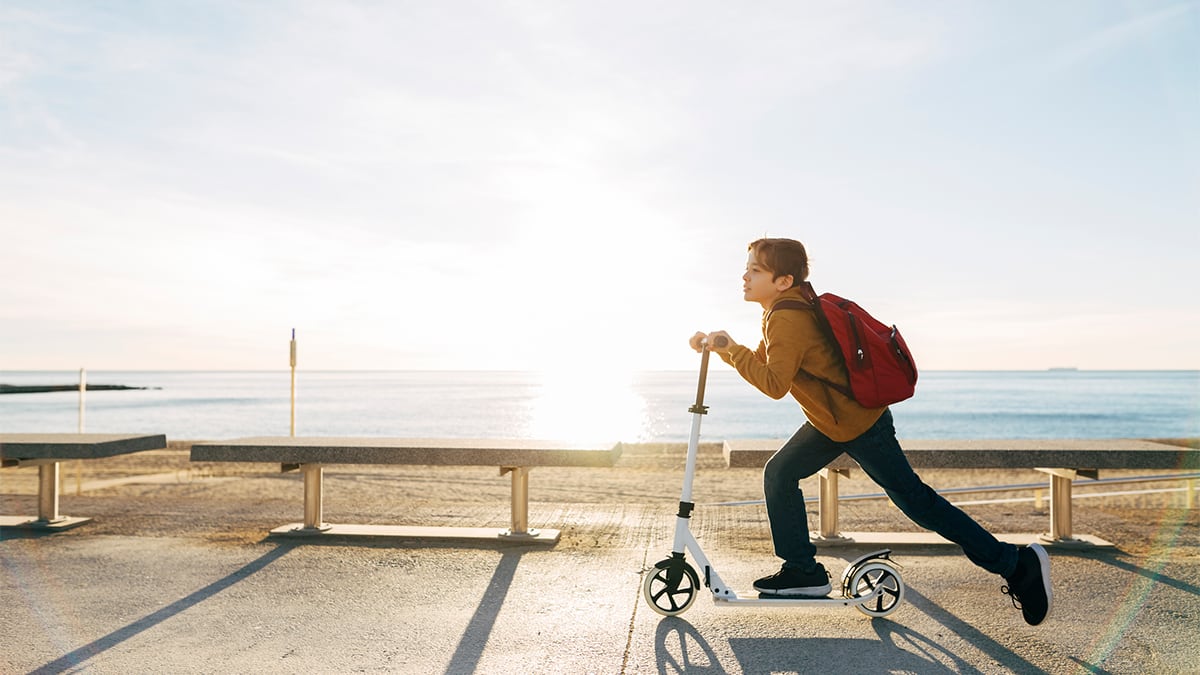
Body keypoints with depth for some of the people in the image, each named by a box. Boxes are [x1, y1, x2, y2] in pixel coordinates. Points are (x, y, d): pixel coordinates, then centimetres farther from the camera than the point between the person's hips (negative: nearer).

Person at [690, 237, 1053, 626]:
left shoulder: (789, 320, -24)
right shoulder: (783, 312, 8)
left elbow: (774, 384, -32)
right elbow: (760, 363, 14)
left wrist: (733, 349, -27)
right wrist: (718, 346, 5)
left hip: (861, 424, -10)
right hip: (832, 422, 10)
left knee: (918, 503, -3)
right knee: (779, 474, 9)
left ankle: (1017, 564, 10)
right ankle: (802, 571, 17)